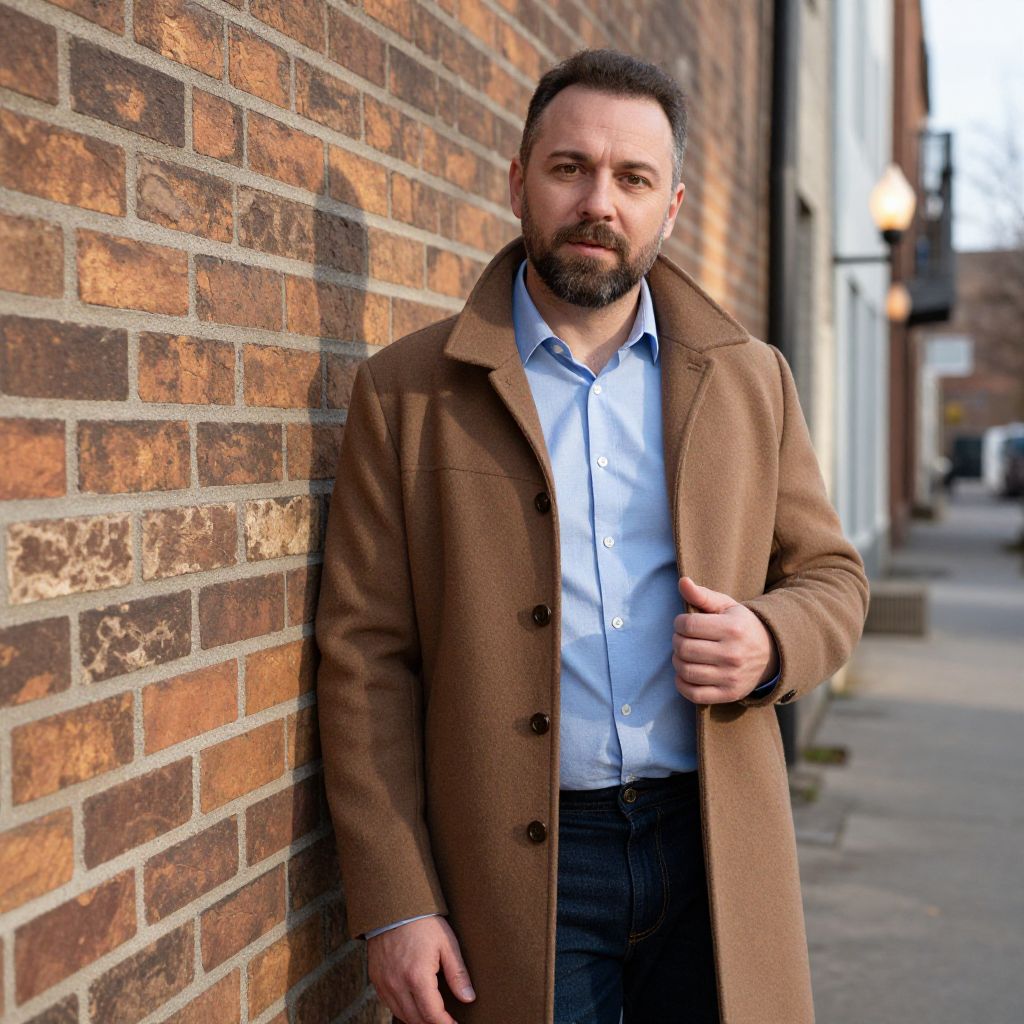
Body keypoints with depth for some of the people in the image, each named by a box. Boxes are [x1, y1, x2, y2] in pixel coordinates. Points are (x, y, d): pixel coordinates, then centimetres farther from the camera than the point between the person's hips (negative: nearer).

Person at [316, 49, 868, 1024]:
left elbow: (831, 576, 14)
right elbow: (365, 657, -3)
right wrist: (394, 904, -8)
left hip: (717, 855, 3)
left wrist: (770, 644, -10)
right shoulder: (406, 390, -1)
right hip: (520, 870, -2)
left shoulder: (750, 379, 7)